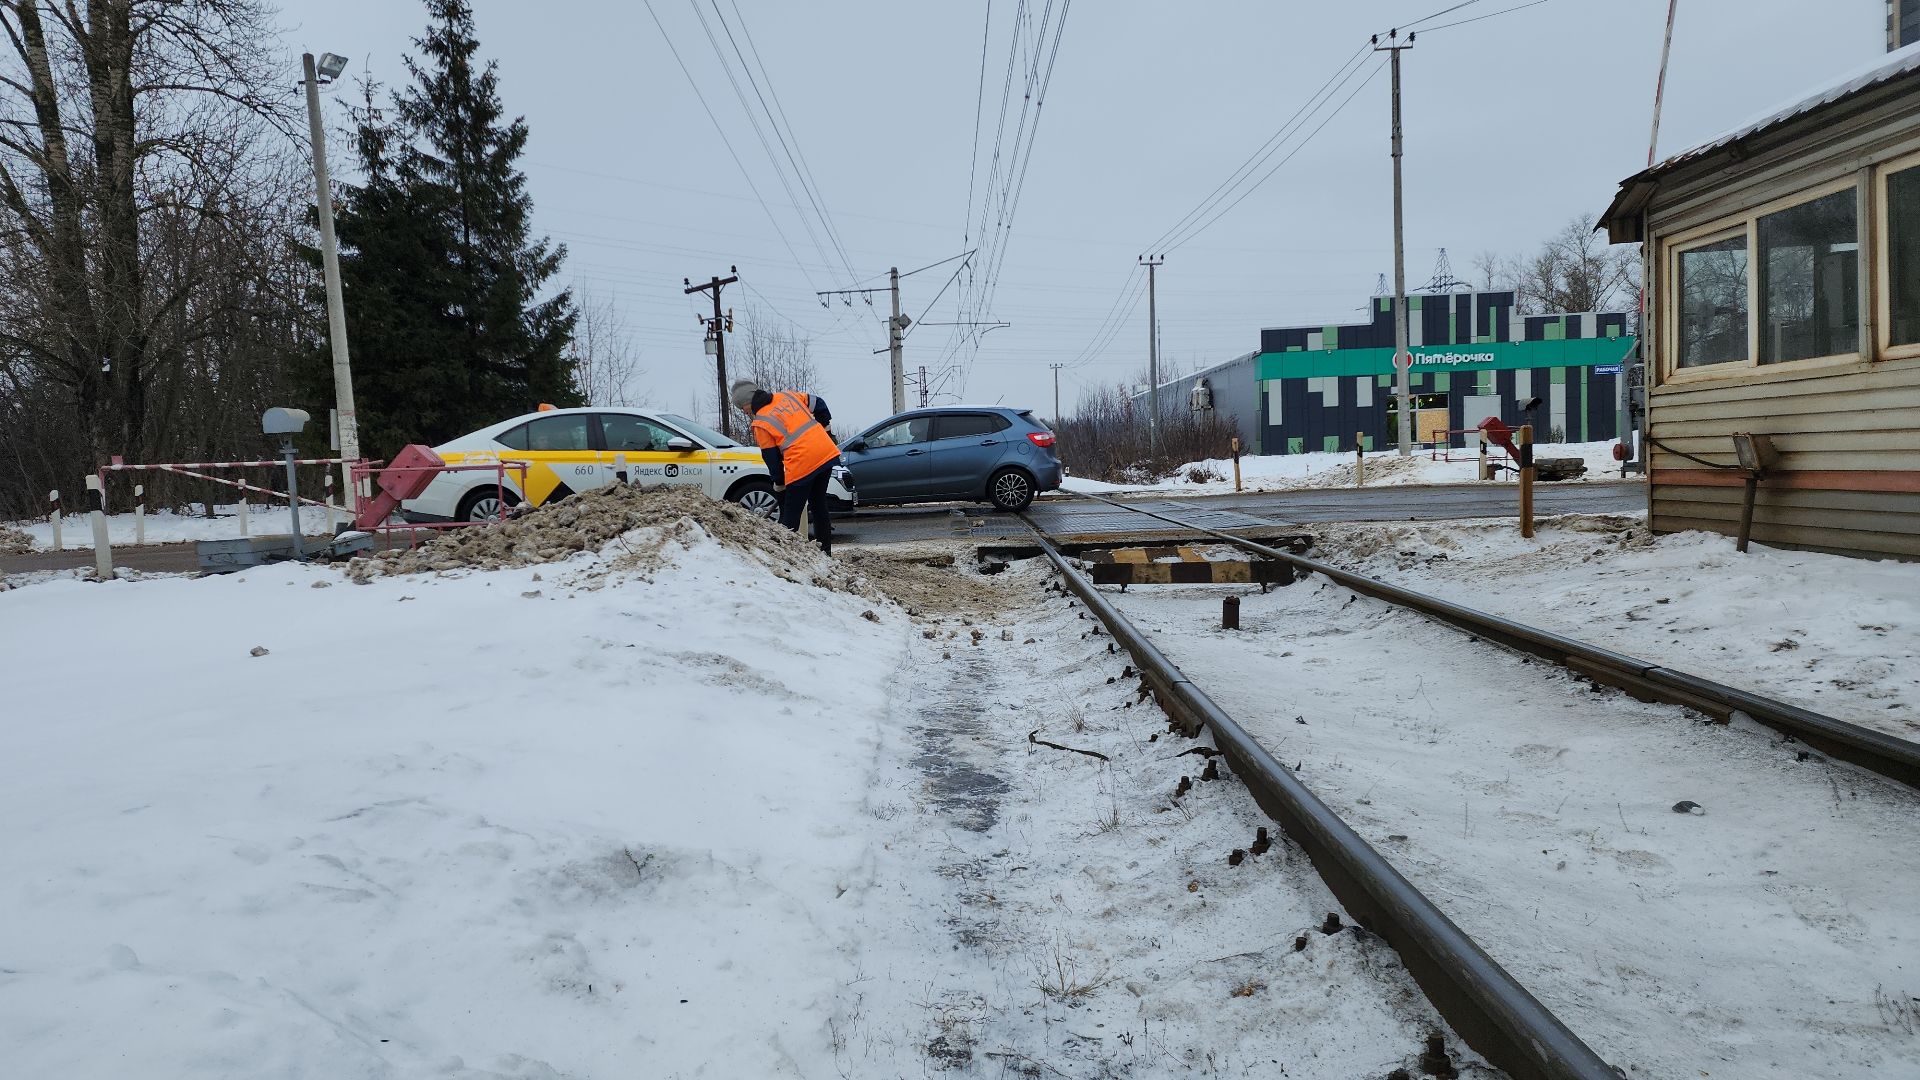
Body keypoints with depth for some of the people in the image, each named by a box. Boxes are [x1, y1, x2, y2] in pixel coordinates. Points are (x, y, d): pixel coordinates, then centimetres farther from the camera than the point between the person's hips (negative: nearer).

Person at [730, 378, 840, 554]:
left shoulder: (760, 423, -4)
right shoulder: (787, 395, 12)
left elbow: (771, 458, 2)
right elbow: (818, 403, 20)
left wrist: (779, 483, 17)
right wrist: (825, 428, 30)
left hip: (802, 465, -7)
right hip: (827, 454, 7)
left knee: (790, 517, 3)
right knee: (819, 507, 18)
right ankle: (825, 552, 24)